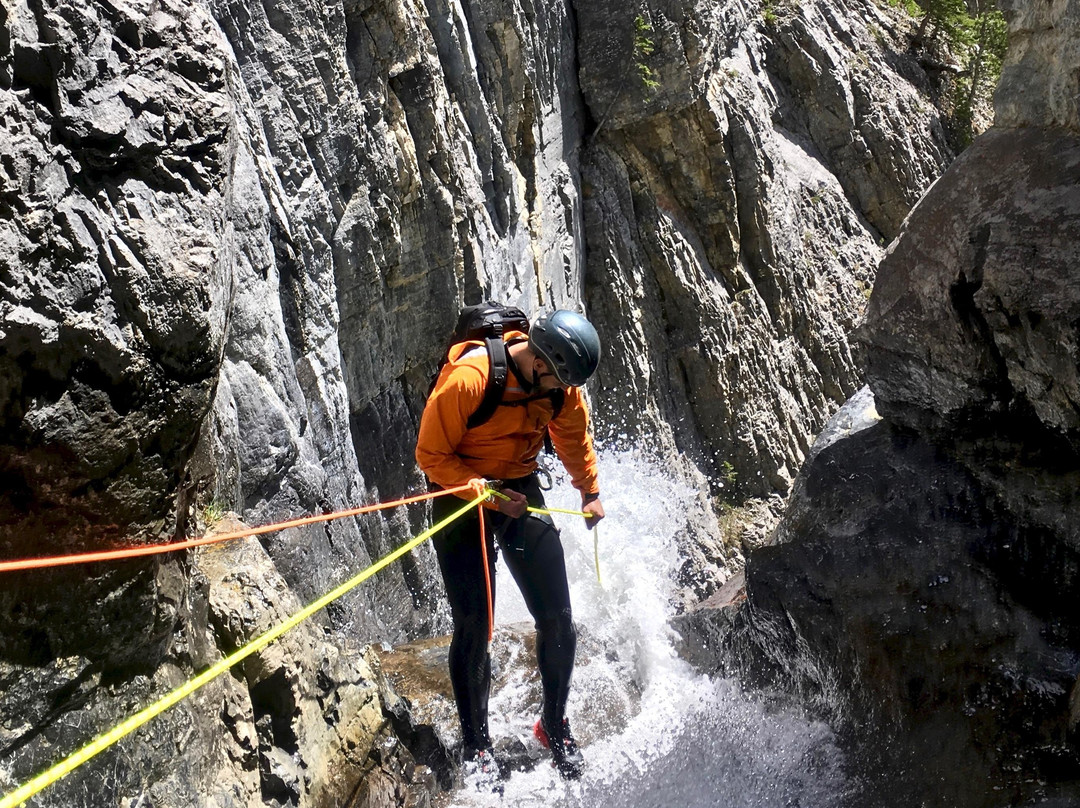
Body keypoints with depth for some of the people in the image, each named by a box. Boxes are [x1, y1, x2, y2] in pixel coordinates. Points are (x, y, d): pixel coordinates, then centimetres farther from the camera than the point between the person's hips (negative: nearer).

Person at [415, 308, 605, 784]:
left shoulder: (561, 384, -8)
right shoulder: (467, 379, -26)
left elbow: (575, 437, 14)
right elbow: (430, 455, -17)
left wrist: (589, 491, 18)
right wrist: (488, 493, -23)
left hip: (521, 491, 5)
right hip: (462, 494, -4)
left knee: (557, 618, -1)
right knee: (473, 626, -9)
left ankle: (555, 727, 20)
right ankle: (476, 746, 7)